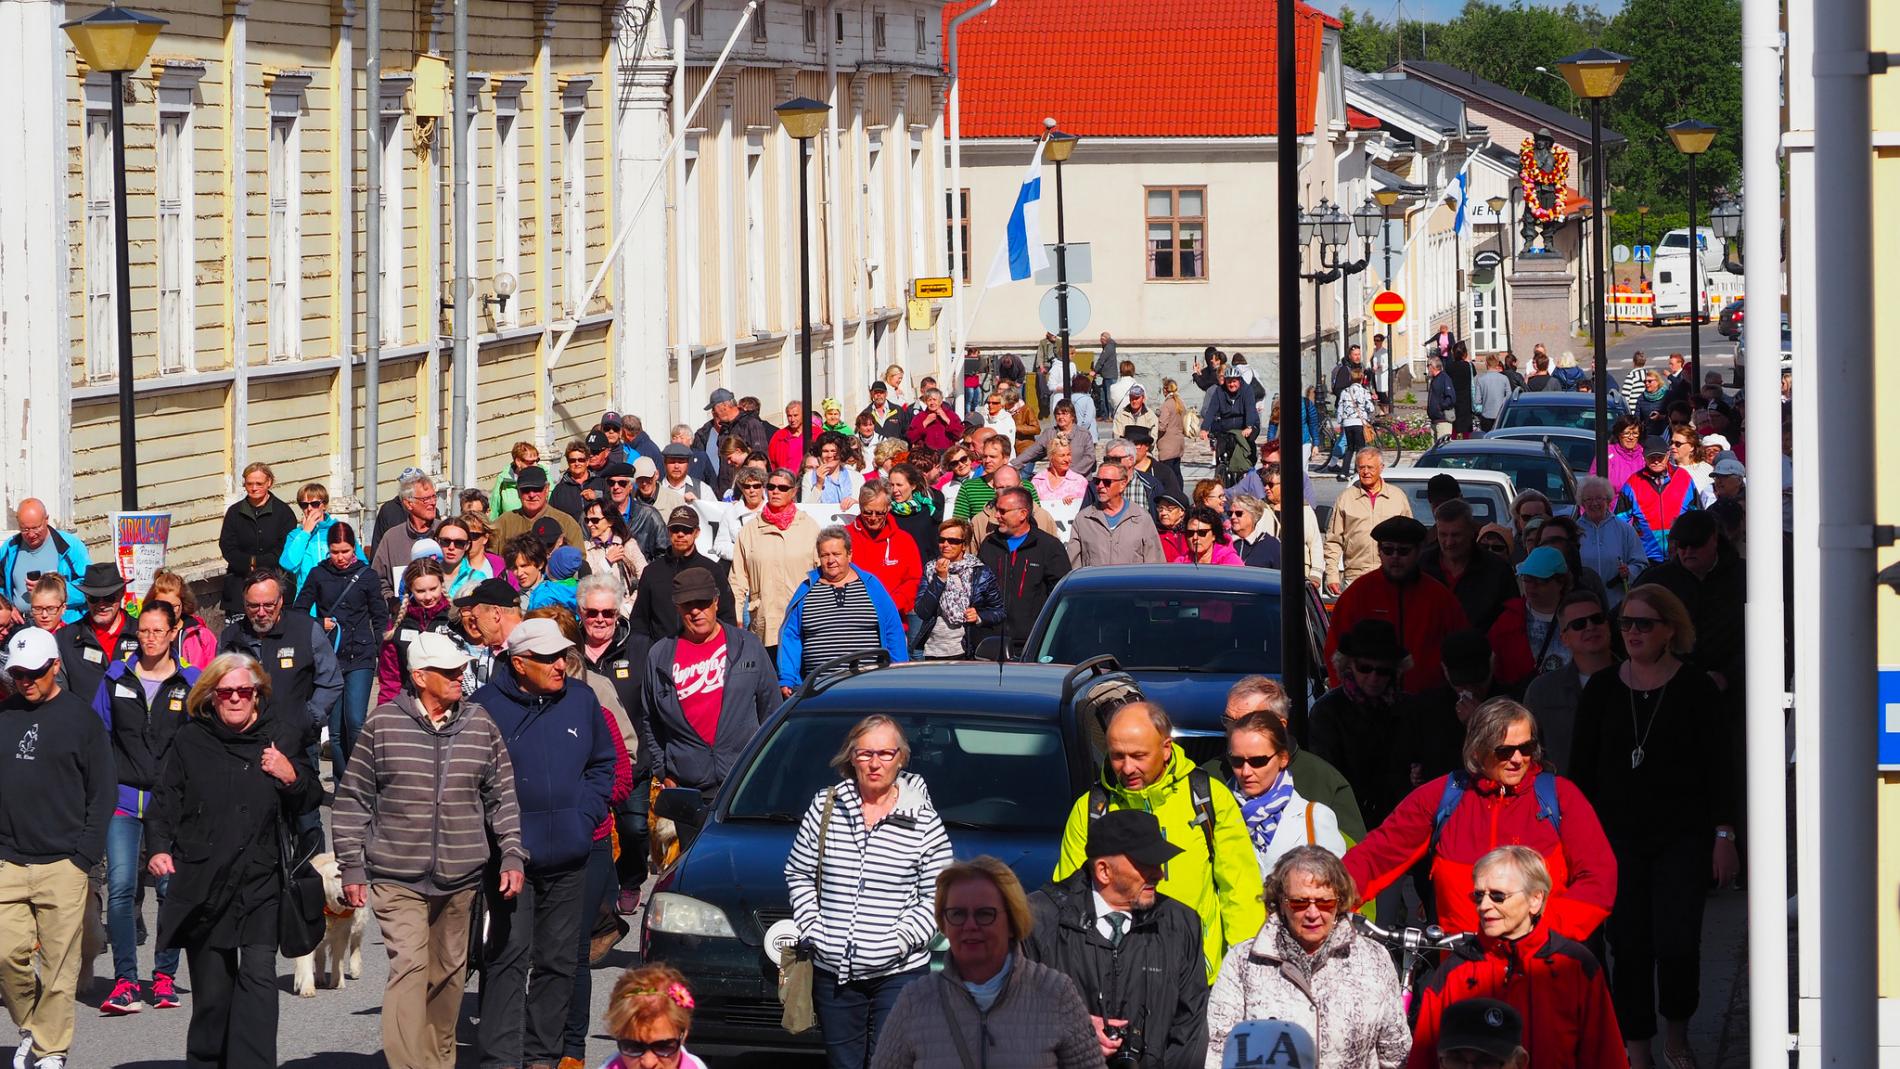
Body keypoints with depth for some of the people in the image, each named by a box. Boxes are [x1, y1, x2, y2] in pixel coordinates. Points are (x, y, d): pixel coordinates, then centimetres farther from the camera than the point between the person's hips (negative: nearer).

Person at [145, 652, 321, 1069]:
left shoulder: (283, 736, 8)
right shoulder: (190, 741, 8)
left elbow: (311, 803, 13)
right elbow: (164, 804, 9)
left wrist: (292, 777, -7)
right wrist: (159, 847, -8)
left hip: (261, 881, -1)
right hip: (202, 885, 1)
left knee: (258, 974, -15)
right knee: (210, 986, 3)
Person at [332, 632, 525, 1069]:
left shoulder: (481, 725, 6)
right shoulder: (382, 725, -2)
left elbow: (503, 797, 13)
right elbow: (353, 798, 3)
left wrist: (512, 855, 4)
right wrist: (351, 866, 0)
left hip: (460, 879, 3)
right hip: (396, 878, -3)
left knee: (449, 971, 12)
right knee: (409, 964, -16)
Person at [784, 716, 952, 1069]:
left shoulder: (923, 820, -2)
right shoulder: (824, 807, 5)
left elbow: (937, 894, -1)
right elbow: (798, 874, 10)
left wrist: (902, 939, -13)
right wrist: (813, 931, -2)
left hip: (900, 973, -3)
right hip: (833, 972, 3)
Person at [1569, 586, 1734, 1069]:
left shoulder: (1696, 689, -2)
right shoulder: (1601, 689, 5)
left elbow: (1718, 767, -1)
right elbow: (1582, 766, 9)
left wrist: (1723, 836, -6)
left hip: (1682, 837, -2)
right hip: (1620, 838, 3)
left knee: (1676, 943, -10)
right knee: (1629, 945, 0)